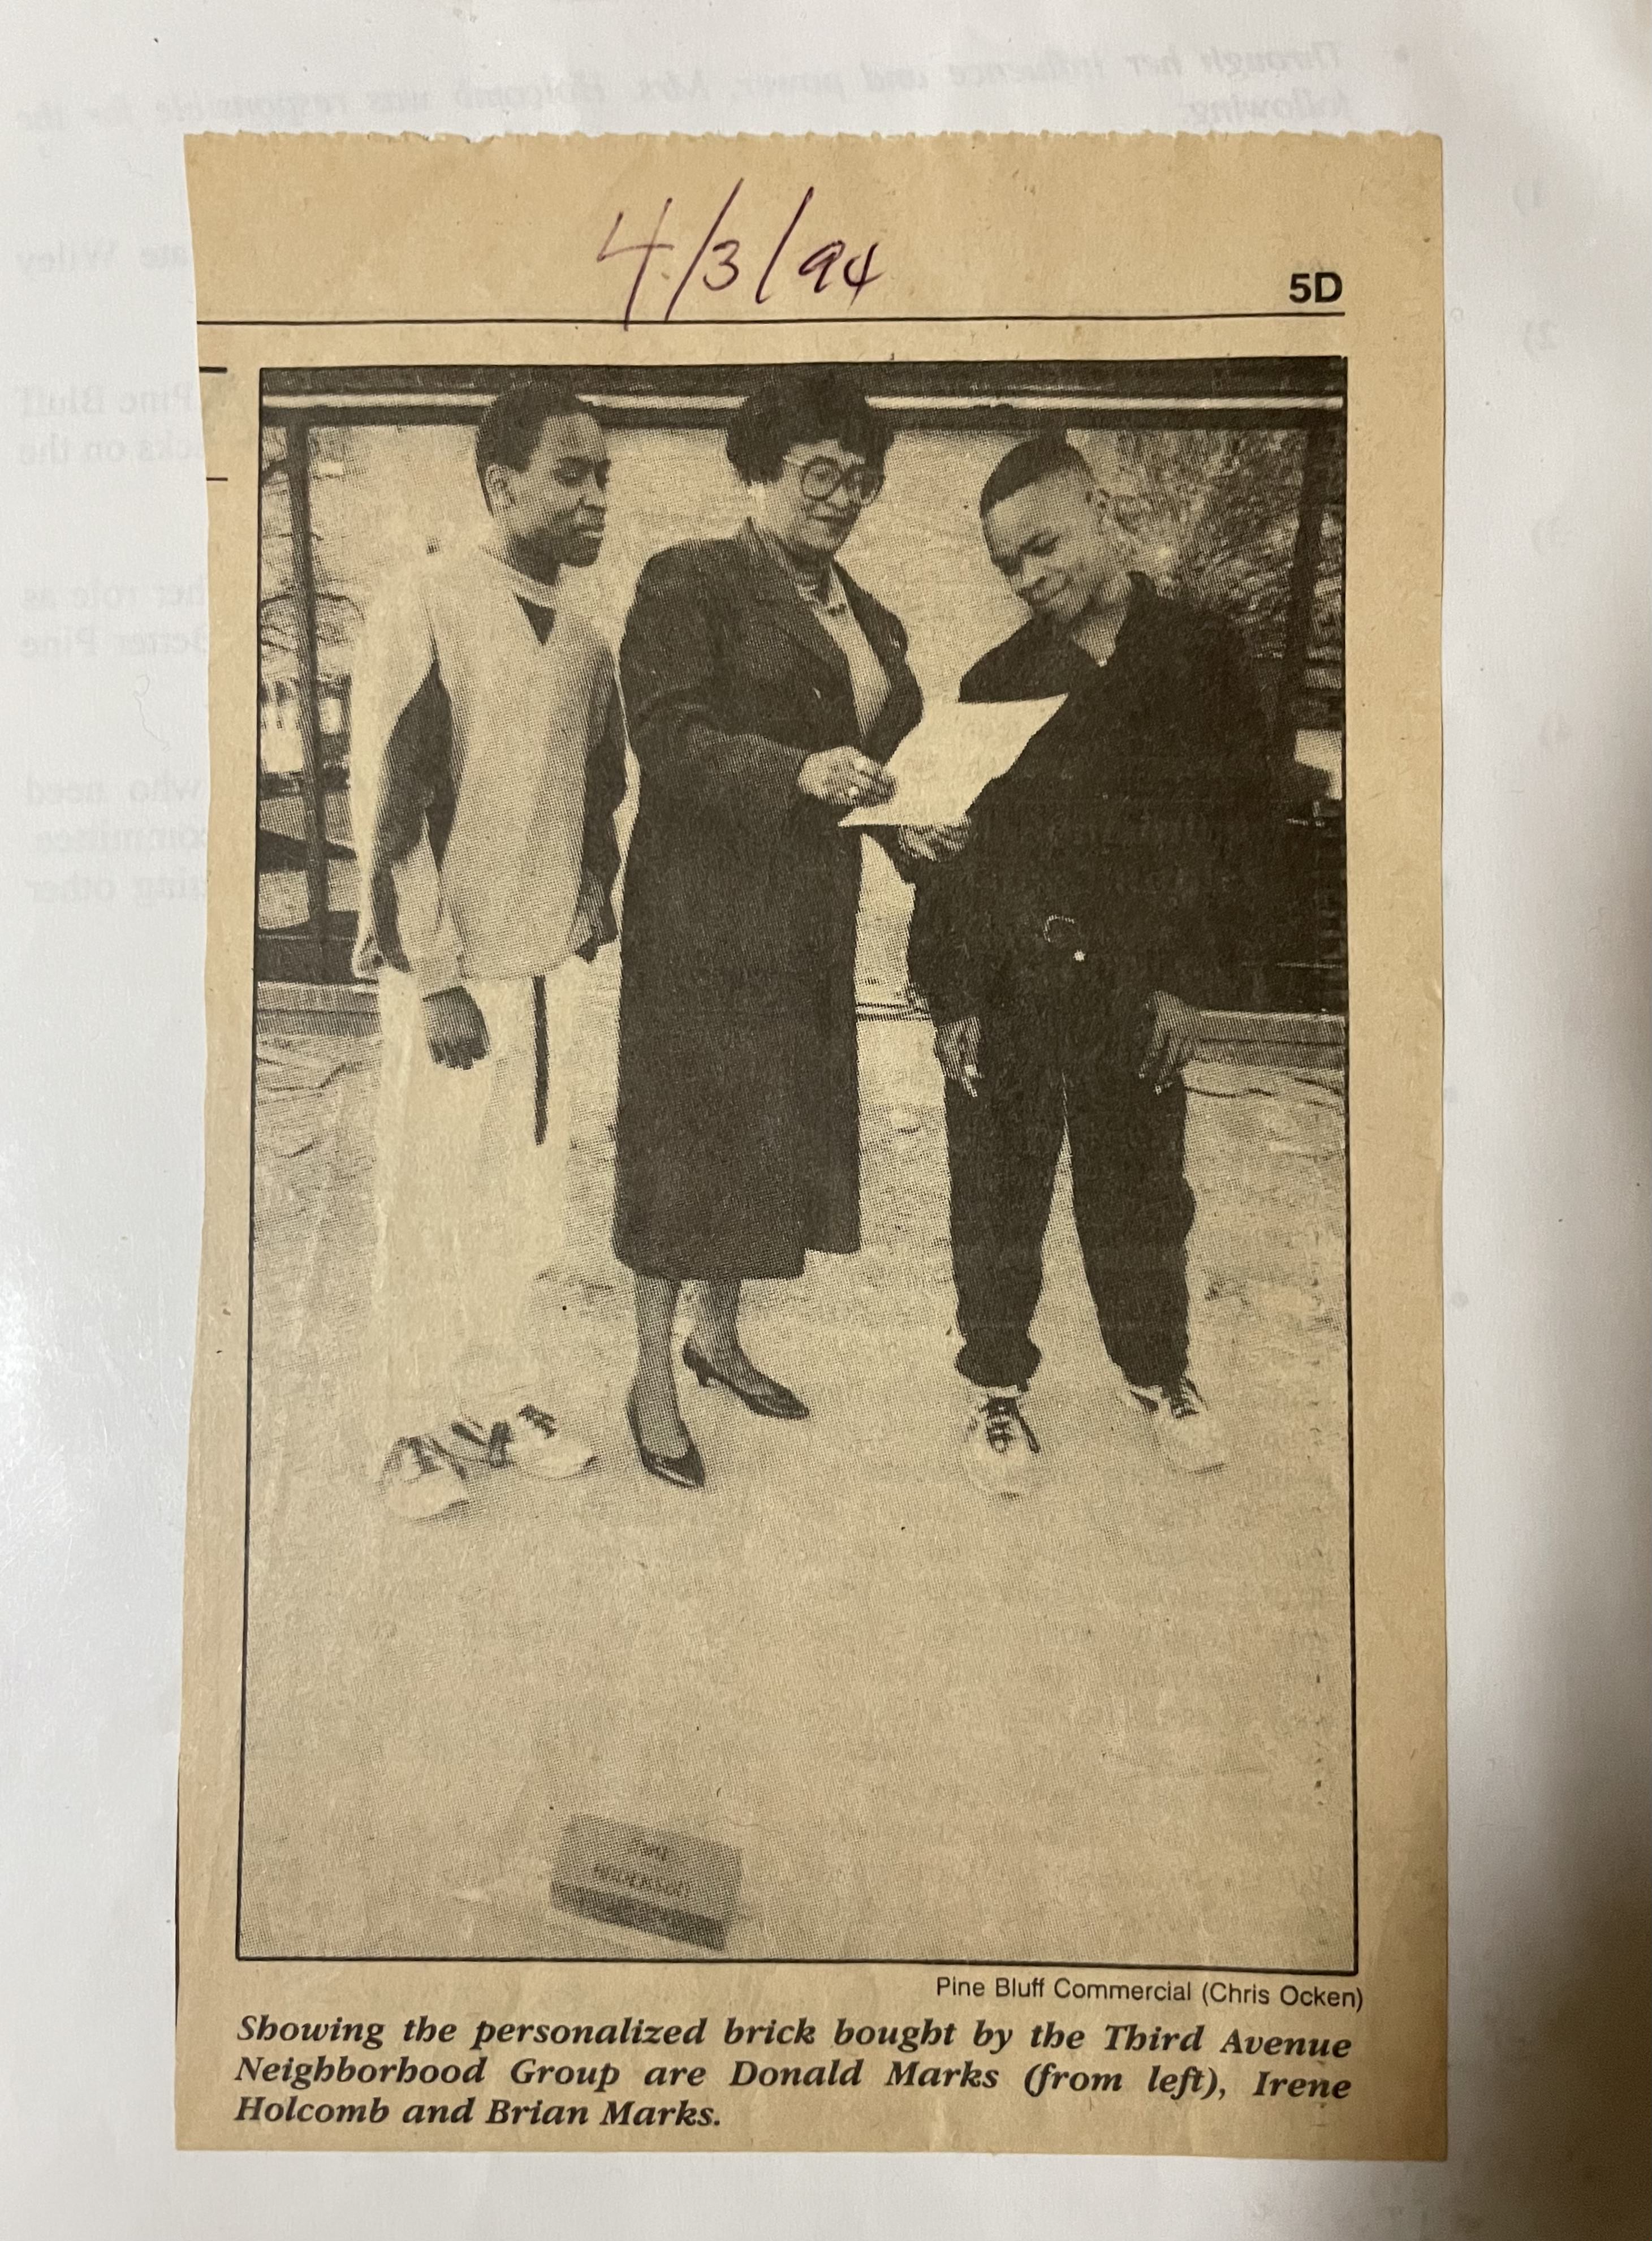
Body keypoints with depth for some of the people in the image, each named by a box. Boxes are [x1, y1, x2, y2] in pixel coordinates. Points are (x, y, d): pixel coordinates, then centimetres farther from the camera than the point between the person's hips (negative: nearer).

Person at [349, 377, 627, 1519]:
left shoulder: (586, 642, 10)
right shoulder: (424, 610, -8)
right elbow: (386, 809, -12)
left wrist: (594, 903, 9)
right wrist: (436, 977, -14)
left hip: (549, 964, 6)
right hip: (449, 971, -5)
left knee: (524, 1199, 11)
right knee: (430, 1205, 3)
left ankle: (502, 1398, 26)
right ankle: (417, 1430, 18)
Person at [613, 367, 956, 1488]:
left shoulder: (872, 621, 16)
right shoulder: (690, 583, -5)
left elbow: (888, 754, 21)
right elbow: (669, 737, -16)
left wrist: (910, 824, 0)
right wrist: (798, 772, -29)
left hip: (812, 910, 7)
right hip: (704, 901, -7)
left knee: (779, 1121, 12)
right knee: (689, 1124, -1)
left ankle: (719, 1335, 30)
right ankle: (654, 1381, 11)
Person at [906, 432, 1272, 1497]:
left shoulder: (1203, 654, 3)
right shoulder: (997, 680, 7)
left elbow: (1239, 825, 1)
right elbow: (955, 842, 4)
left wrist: (1196, 980, -5)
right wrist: (951, 995, -4)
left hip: (1137, 989, -1)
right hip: (1007, 989, 1)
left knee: (1140, 1190, 12)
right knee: (998, 1197, 7)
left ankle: (1160, 1370, 34)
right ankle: (1000, 1388, 25)